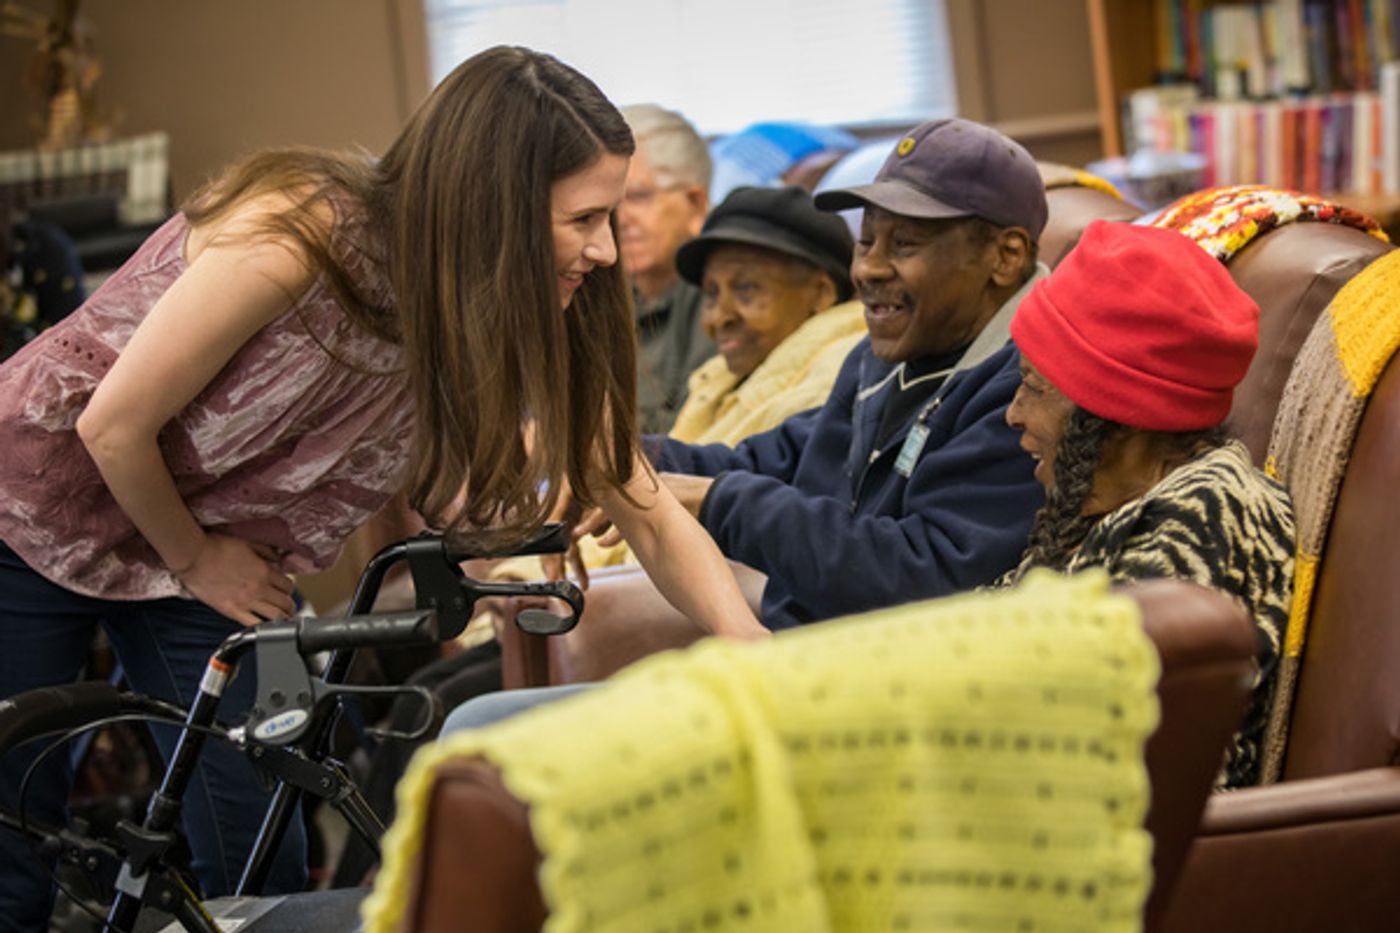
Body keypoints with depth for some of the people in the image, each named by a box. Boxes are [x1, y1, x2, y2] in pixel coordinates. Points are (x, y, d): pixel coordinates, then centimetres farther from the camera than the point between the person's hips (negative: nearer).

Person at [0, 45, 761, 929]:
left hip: (223, 545, 5)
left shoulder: (530, 328, -15)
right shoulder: (302, 231, -33)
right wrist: (192, 560, -9)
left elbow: (654, 517, -13)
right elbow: (113, 426, -24)